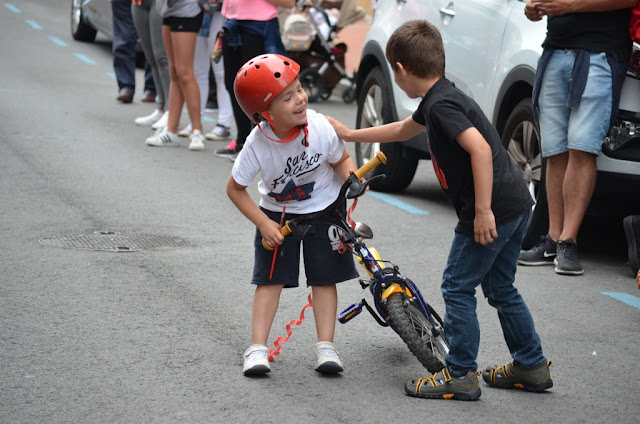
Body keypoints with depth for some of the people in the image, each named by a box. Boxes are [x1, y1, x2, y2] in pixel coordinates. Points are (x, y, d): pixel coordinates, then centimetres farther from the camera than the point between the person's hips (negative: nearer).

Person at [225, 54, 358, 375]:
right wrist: (264, 224, -16)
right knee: (270, 278, -3)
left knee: (324, 277, 1)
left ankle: (325, 346, 8)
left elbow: (341, 160, -4)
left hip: (323, 210, 1)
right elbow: (235, 188, -12)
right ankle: (257, 348, 1)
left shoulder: (320, 128, -24)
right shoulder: (258, 144, -26)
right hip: (278, 215, -1)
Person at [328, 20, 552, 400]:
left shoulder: (442, 104, -15)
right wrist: (350, 135, 42)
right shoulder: (439, 98, 16)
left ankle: (460, 376, 4)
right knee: (501, 289, 19)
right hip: (516, 205, 10)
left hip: (491, 213, -10)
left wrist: (482, 211, -26)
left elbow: (480, 148, -28)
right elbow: (403, 130, 35)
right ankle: (532, 366, 25)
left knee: (458, 288, 0)